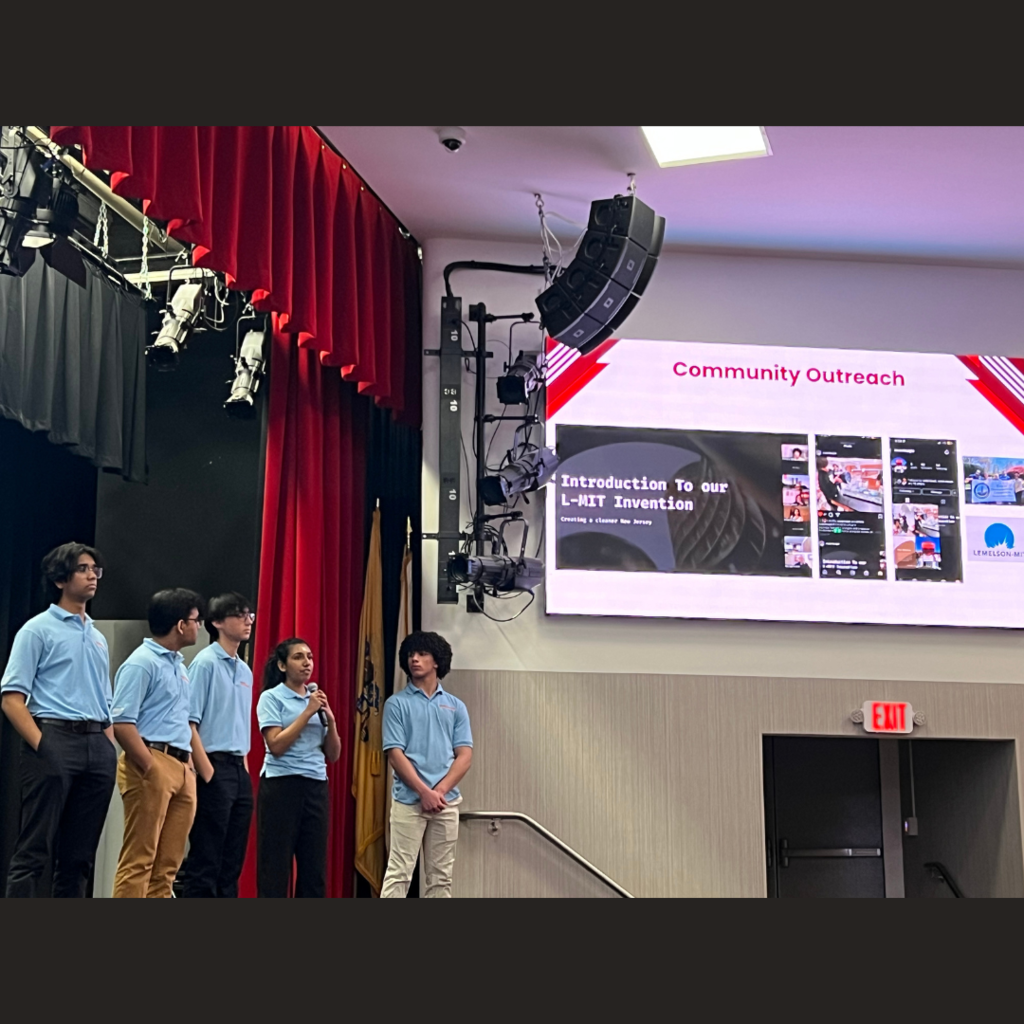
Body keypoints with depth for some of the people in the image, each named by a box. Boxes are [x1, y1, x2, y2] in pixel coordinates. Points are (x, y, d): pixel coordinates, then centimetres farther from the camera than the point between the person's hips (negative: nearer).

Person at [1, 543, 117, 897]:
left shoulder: (98, 638, 20)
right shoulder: (38, 629, 0)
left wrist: (110, 749, 10)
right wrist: (41, 745, -16)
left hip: (97, 747, 6)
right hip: (54, 739, -6)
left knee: (79, 854, 8)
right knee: (34, 851, -7)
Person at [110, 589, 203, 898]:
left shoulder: (178, 664, 19)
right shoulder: (142, 662, -10)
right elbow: (122, 723, -16)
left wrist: (189, 764, 14)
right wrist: (151, 769, -19)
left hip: (181, 768, 9)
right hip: (153, 763, -9)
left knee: (168, 861, 9)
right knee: (139, 859, -7)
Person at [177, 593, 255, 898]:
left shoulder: (245, 671, 14)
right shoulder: (206, 662, -9)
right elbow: (188, 722, -14)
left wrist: (244, 767, 13)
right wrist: (207, 773, -17)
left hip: (240, 770, 8)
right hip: (214, 768, -8)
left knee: (232, 862, 10)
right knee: (205, 862, -6)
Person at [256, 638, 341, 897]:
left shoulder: (318, 699, 14)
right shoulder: (271, 698, -2)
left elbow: (333, 755, 12)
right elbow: (276, 745, -14)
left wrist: (330, 720, -4)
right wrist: (307, 712, -14)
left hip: (316, 787, 6)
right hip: (281, 786, -5)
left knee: (315, 865, 5)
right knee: (276, 865, -3)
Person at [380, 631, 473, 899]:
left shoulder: (456, 706, 10)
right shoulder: (397, 704, 1)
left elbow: (464, 756, 4)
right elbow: (395, 755, -6)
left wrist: (439, 791, -10)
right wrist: (425, 792, -14)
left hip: (447, 802, 3)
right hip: (408, 801, -3)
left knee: (441, 876, 7)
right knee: (399, 874, -6)